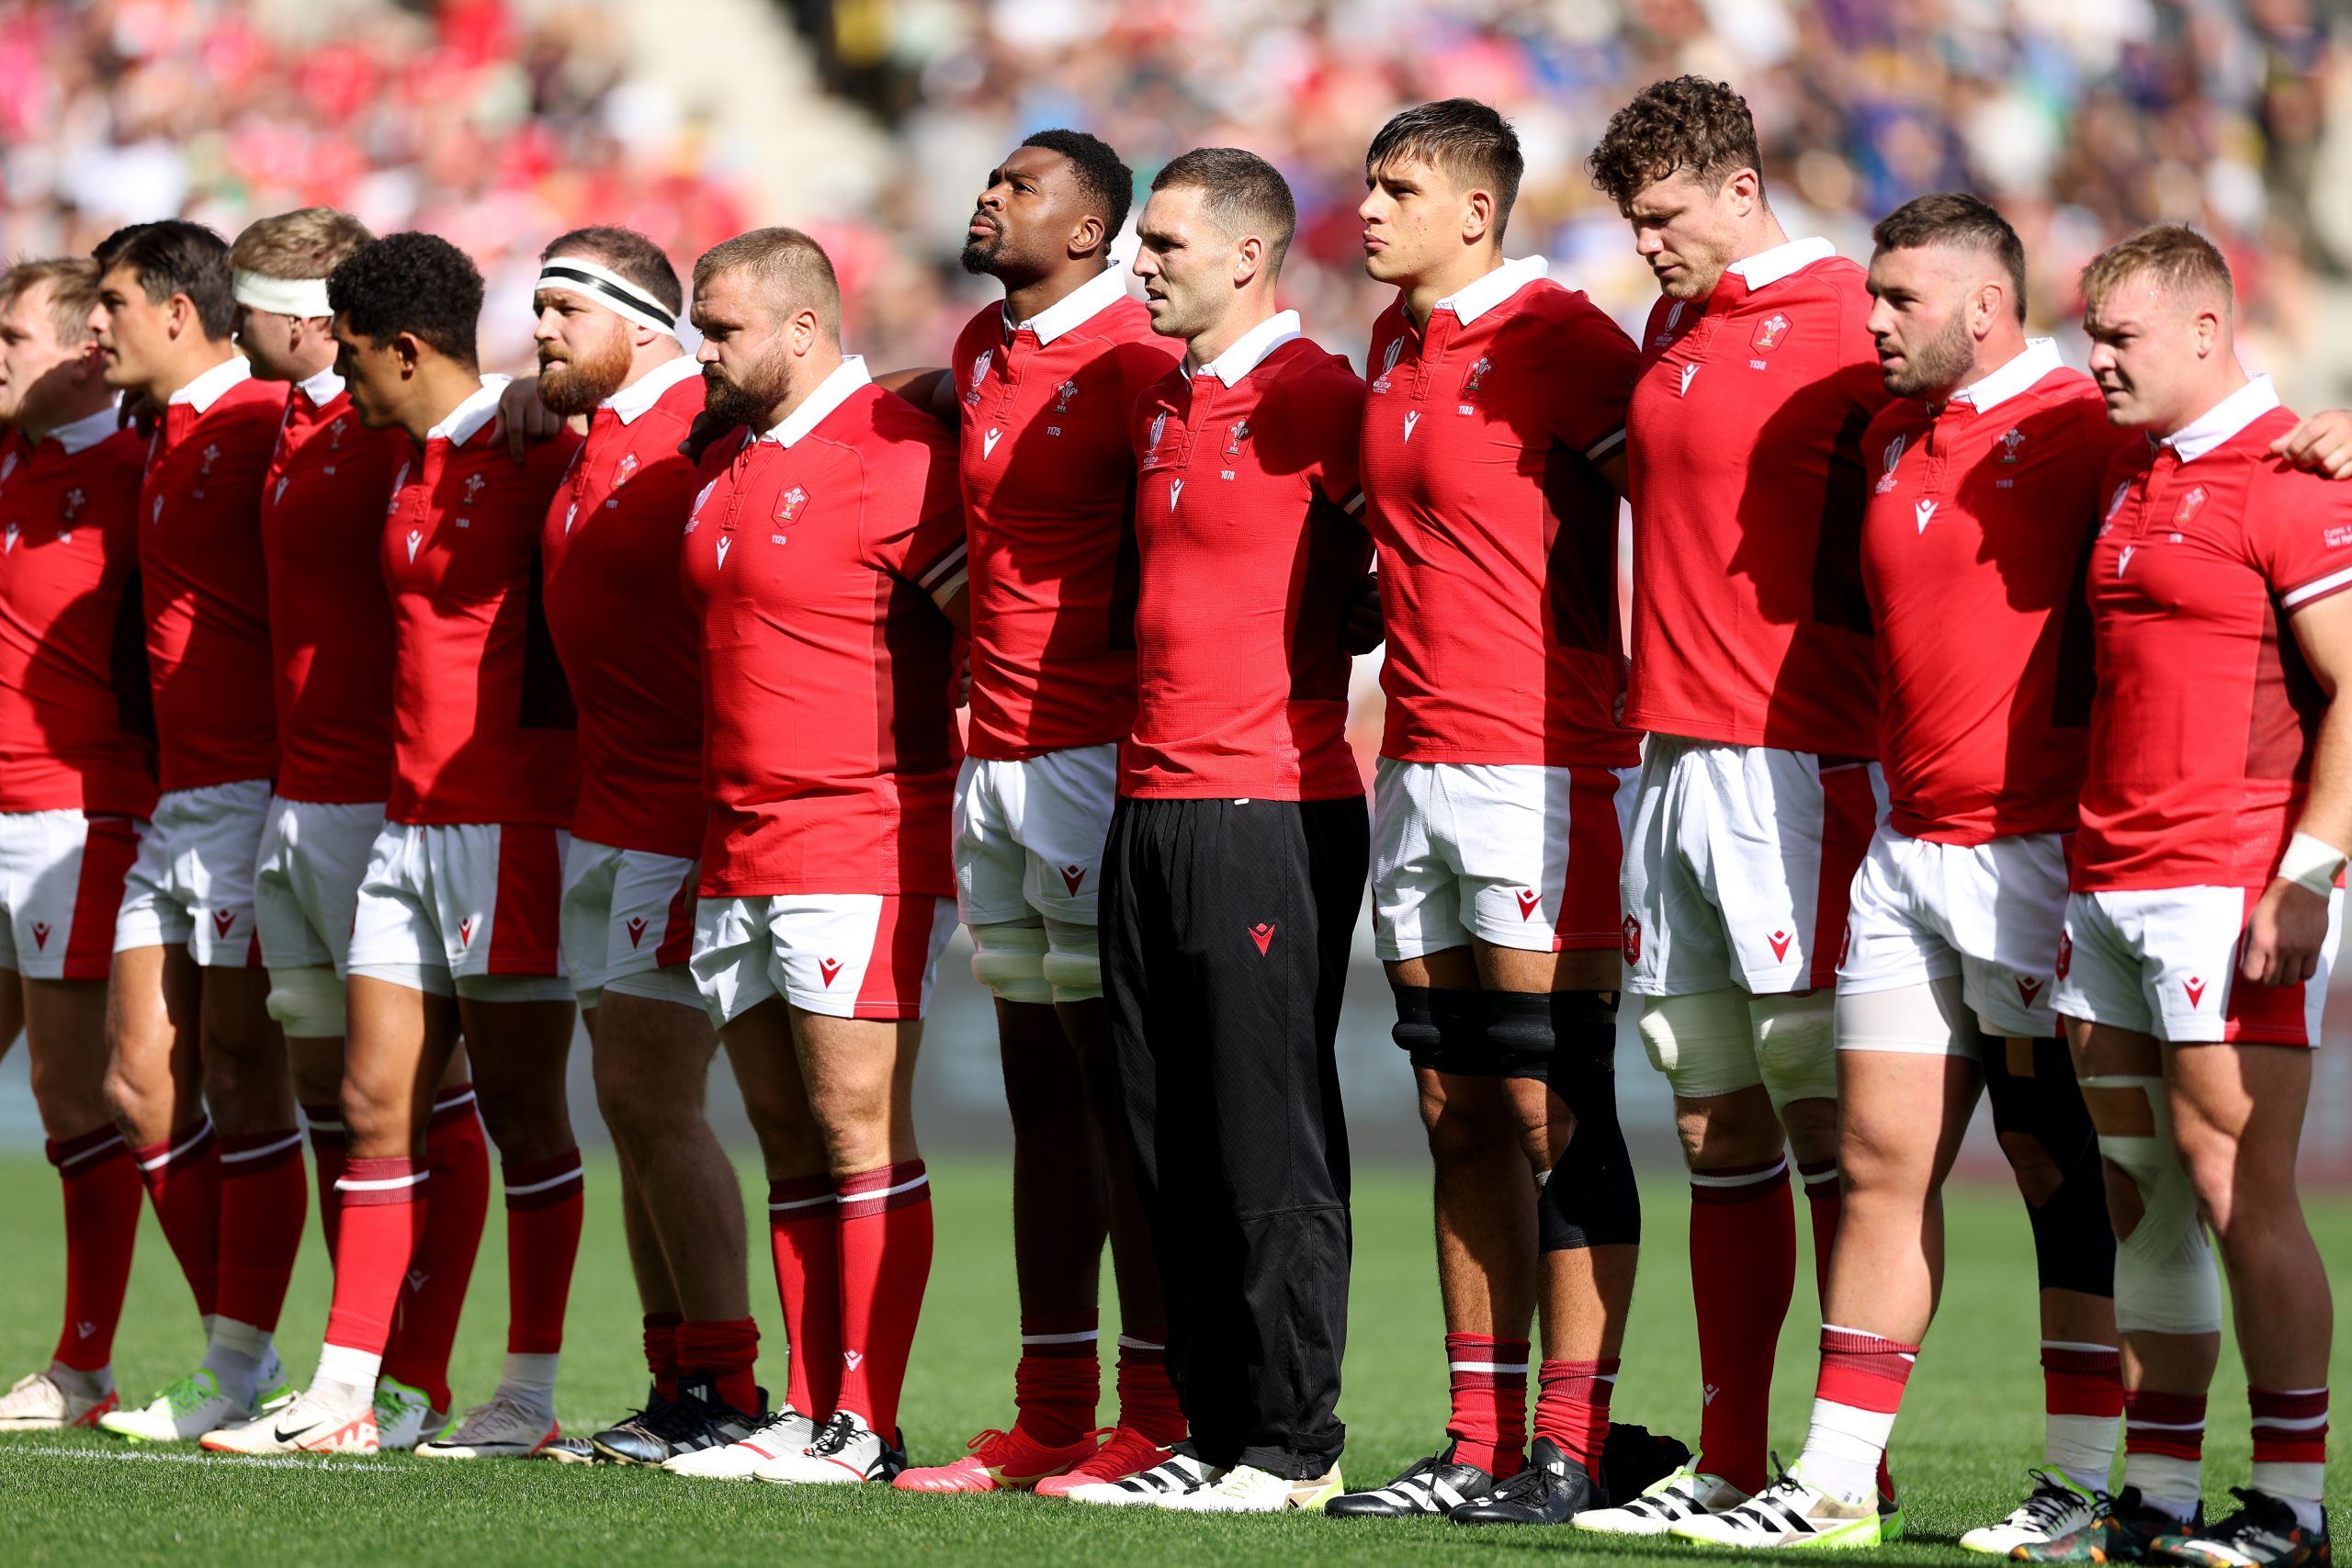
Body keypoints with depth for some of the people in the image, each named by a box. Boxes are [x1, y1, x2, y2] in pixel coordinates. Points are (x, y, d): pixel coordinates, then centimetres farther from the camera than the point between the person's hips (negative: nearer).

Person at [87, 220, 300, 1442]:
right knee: (141, 1083, 8)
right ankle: (234, 1349, 15)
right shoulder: (164, 441, 15)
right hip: (175, 803, 9)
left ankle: (240, 1376, 0)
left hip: (256, 792, -9)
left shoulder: (263, 424, -11)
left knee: (239, 1081, -5)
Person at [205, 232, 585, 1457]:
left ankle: (532, 1395, 4)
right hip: (410, 823, 8)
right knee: (376, 1105, 6)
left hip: (514, 821, -8)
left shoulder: (538, 453, -12)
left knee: (521, 1108, -2)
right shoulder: (412, 463, 14)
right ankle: (344, 1390, 9)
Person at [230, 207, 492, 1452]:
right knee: (323, 1081, 10)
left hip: (381, 798, -9)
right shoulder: (289, 427, 14)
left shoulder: (402, 427, -12)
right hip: (290, 800, 9)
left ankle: (420, 1384, -3)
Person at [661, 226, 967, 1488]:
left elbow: (991, 626, -13)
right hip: (736, 855, 9)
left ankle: (866, 1427, -7)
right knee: (788, 1142, 9)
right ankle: (806, 1412, 11)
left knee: (858, 1131, -8)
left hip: (861, 849, -9)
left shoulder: (889, 453, -12)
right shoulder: (726, 460, 14)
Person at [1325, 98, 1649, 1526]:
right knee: (1459, 1114, 9)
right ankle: (1479, 1447, 12)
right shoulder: (1395, 347, 14)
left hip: (1546, 764, -8)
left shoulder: (1560, 341, -11)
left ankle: (1570, 1451, -6)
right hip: (1418, 767, 8)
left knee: (1553, 1107, -7)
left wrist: (1642, 701, -12)